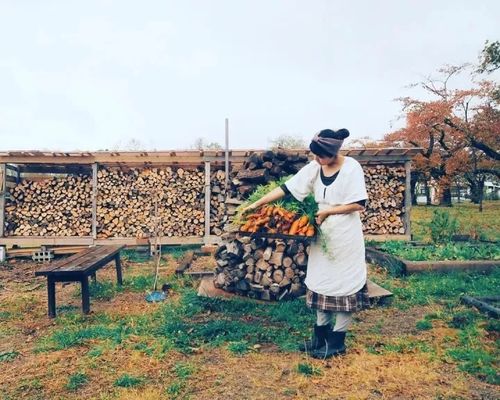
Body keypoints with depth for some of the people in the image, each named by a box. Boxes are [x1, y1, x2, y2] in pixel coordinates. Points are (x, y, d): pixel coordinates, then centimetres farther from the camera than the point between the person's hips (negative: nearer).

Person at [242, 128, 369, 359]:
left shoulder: (351, 168, -13)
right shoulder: (314, 168, 0)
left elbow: (359, 204, -15)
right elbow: (286, 188, -2)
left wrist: (328, 211, -16)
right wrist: (257, 204, -5)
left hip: (344, 238, -5)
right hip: (322, 236, 6)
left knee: (343, 286, 4)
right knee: (321, 284, 12)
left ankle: (337, 342, 17)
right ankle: (320, 337, 26)